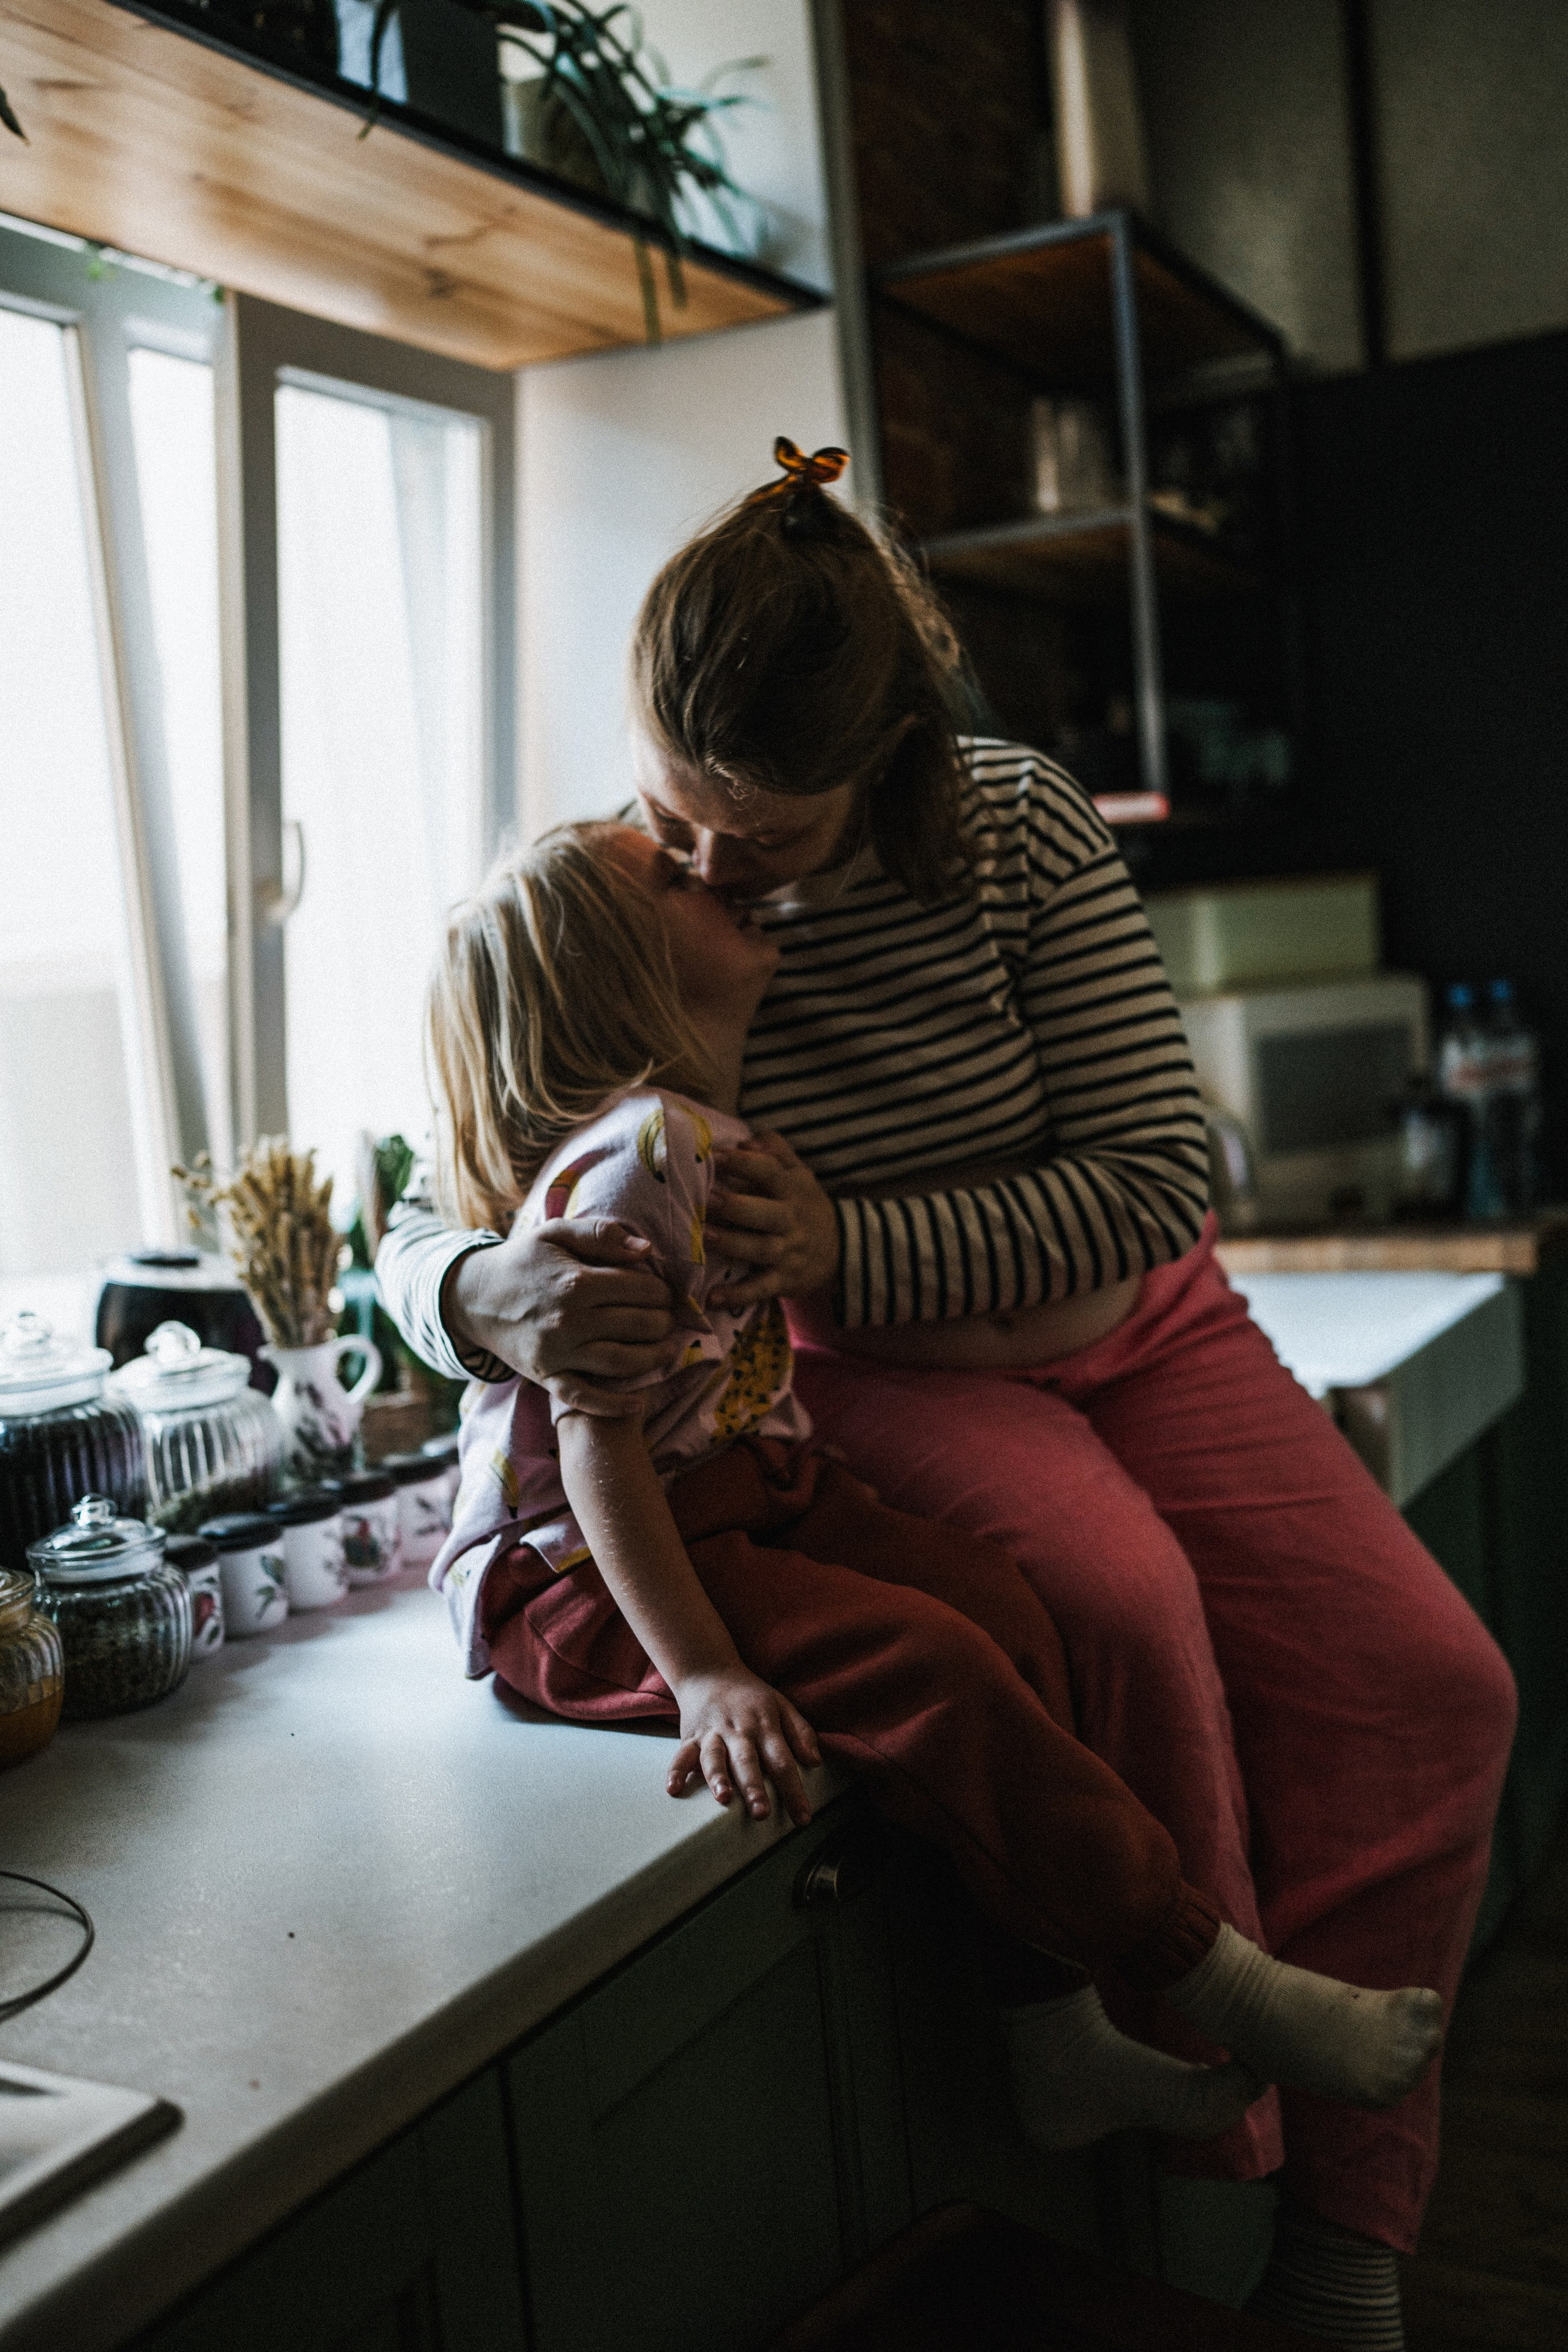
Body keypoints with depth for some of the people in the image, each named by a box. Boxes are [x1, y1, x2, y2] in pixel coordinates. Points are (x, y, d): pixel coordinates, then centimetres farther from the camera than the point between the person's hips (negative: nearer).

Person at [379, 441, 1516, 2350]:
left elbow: (1152, 1174, -16)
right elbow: (411, 1220, -11)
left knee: (1424, 1680, -14)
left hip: (1128, 1323, 3)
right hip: (879, 1377, -2)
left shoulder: (1019, 825, -14)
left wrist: (849, 1249, -29)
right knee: (1126, 1601, -33)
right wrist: (486, 1297, -37)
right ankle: (1218, 2128, -11)